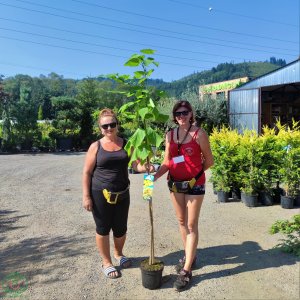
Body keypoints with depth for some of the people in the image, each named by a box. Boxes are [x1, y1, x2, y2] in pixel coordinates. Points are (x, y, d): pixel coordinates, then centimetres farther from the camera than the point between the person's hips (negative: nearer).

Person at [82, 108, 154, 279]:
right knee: (103, 228, 9)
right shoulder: (96, 147, -5)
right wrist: (86, 196, -8)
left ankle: (118, 254, 42)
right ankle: (106, 262, 30)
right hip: (100, 195, -2)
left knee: (121, 228, 13)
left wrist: (146, 168, -27)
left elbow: (136, 165, -4)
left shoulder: (126, 144, 2)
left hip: (122, 194, 3)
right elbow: (87, 172, -3)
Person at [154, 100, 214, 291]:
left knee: (192, 225, 1)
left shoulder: (199, 134, -11)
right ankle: (190, 255, 38)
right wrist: (155, 176, -12)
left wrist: (194, 172, 3)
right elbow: (167, 162, 3)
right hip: (175, 183, 5)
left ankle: (186, 270, 8)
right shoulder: (170, 135, 3)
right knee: (182, 221, 17)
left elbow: (209, 161, -3)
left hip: (195, 184, -5)